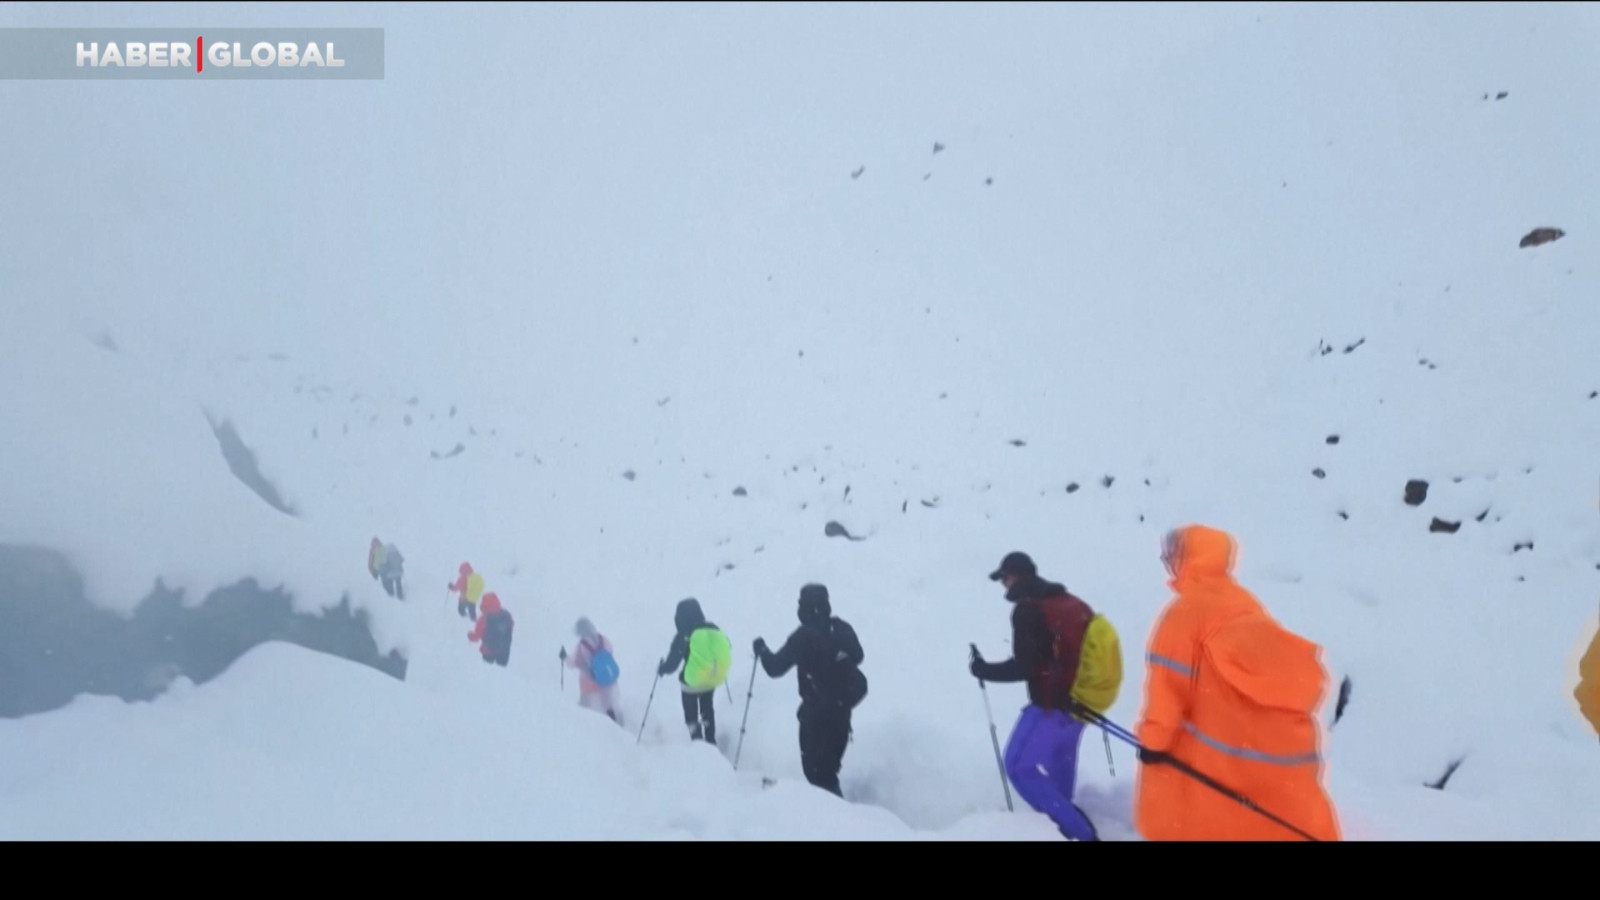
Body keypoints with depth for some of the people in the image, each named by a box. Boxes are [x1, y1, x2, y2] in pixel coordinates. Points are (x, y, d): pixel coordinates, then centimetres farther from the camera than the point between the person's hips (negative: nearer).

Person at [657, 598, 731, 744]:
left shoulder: (683, 636, -19)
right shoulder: (714, 630, -8)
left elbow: (672, 663, -14)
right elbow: (726, 651, 2)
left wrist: (661, 669, 7)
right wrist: (719, 668, 22)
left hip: (691, 682, -4)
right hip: (713, 679, 4)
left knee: (691, 715, 18)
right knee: (707, 710, 29)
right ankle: (711, 742, 34)